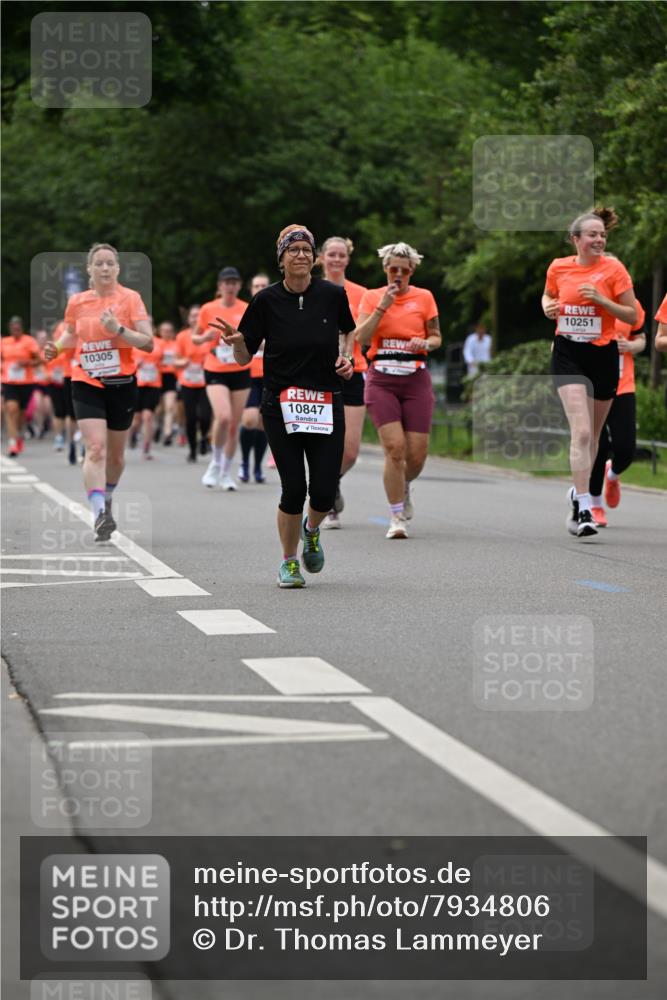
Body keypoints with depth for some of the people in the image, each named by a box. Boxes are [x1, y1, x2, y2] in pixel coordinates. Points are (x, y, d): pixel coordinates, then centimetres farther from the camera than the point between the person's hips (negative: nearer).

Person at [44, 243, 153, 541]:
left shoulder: (130, 298, -5)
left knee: (115, 454, 13)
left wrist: (119, 329, -25)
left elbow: (148, 342, -11)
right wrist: (56, 348, 4)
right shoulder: (77, 302, 3)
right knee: (95, 448, -18)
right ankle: (100, 515, -25)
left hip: (122, 384, 0)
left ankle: (106, 502, 40)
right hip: (86, 384, 0)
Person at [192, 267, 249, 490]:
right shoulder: (208, 309, 0)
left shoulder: (247, 310, 2)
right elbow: (195, 337, 10)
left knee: (234, 424, 5)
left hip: (240, 372, 2)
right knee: (223, 416, -22)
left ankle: (226, 472, 21)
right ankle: (216, 462, 0)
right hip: (215, 372, -2)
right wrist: (204, 337, -12)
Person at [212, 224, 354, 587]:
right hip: (281, 405, -1)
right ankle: (288, 562, 17)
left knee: (324, 492, -4)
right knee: (294, 489, -6)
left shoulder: (333, 295, -1)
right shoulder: (267, 301, -5)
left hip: (326, 404, 1)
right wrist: (236, 341, -22)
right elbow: (244, 358, -1)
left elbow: (349, 333, 19)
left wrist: (348, 359, -1)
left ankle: (311, 530, 32)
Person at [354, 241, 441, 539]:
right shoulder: (372, 297, 5)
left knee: (417, 454, -3)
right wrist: (382, 306, -13)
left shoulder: (424, 297, 6)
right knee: (394, 447, -15)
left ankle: (403, 488, 33)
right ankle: (397, 517, -6)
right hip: (381, 380, -1)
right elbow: (361, 338, -6)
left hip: (416, 380, 1)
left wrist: (425, 343, -11)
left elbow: (436, 337, 11)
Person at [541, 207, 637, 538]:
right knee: (581, 431, -16)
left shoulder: (613, 269, -5)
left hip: (603, 355, 1)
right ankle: (583, 510, -17)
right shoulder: (558, 267, 1)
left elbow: (632, 316, -3)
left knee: (592, 434, 13)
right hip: (568, 354, 0)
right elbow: (548, 296, 21)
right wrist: (548, 307, -2)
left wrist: (601, 299, -17)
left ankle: (579, 492, 36)